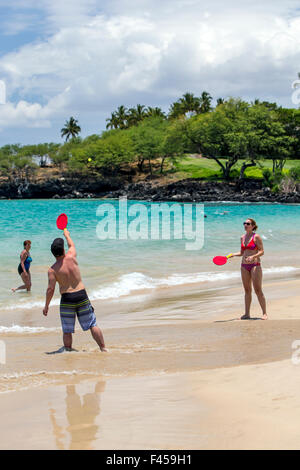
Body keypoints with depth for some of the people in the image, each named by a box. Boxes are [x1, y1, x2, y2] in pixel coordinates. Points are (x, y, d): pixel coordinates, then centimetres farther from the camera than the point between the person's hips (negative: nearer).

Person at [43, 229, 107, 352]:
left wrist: (46, 306, 1)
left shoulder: (52, 270, -6)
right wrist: (66, 234, 41)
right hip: (82, 296, 2)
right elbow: (71, 245, 22)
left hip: (67, 299, -2)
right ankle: (103, 349, 8)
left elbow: (50, 289, -10)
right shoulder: (71, 257, -1)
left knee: (67, 331, 8)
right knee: (93, 325, 8)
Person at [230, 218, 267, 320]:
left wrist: (253, 257, -25)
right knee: (247, 290, 8)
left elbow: (261, 251, -10)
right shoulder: (242, 237, 12)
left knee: (258, 290, -8)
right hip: (244, 266, 6)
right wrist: (233, 254, 5)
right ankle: (247, 314, 10)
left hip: (255, 265, -6)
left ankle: (264, 313, -1)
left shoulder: (256, 237, -7)